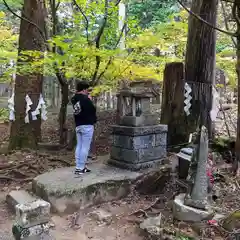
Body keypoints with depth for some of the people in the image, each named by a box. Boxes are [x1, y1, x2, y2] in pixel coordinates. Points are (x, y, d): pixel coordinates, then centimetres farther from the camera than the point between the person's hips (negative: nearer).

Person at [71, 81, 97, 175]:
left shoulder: (74, 99, 9)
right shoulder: (85, 99, -16)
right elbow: (93, 110, -9)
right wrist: (90, 100, 3)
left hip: (78, 125, 8)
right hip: (87, 125, -8)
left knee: (79, 146, 12)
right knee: (85, 147, -3)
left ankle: (78, 167, 15)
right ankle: (80, 168, -2)